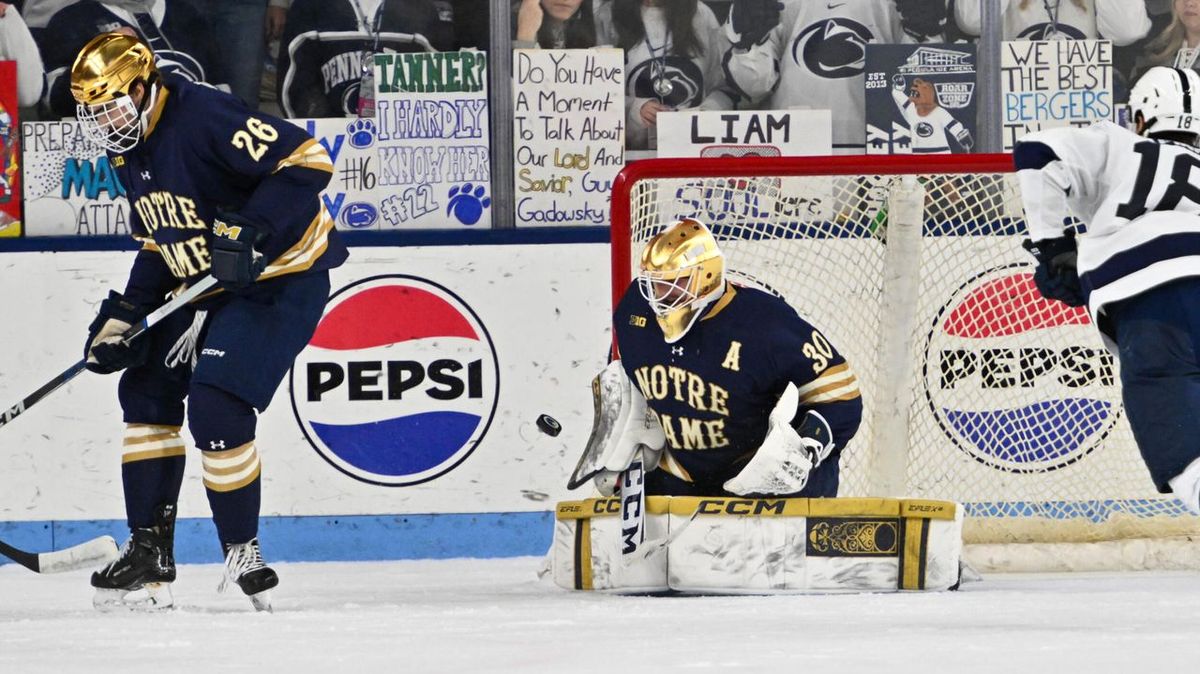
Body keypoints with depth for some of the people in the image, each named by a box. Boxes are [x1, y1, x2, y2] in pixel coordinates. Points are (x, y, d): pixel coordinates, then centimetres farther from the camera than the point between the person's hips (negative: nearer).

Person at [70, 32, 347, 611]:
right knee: (146, 387, 9)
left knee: (215, 406, -20)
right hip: (206, 285, 10)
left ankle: (243, 557, -7)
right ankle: (150, 551, 14)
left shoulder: (204, 117, -24)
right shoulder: (128, 151, 7)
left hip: (280, 279, -10)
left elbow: (306, 162, -30)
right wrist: (123, 319, 6)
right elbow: (157, 245, 17)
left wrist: (250, 235, -36)